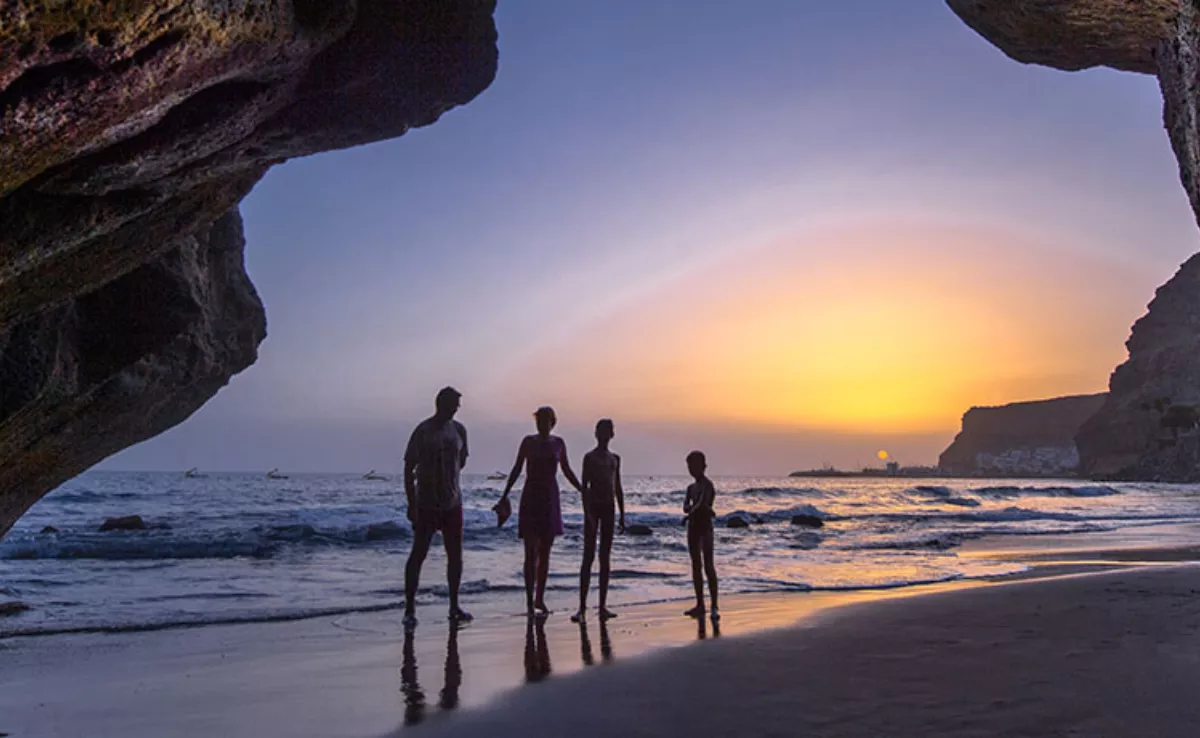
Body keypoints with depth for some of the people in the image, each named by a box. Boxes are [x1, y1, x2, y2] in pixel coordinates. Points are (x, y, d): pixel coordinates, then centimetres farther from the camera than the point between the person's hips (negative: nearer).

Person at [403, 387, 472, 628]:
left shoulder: (459, 430, 5)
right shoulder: (423, 431, -10)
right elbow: (409, 468, -10)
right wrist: (411, 504, -14)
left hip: (453, 503, 5)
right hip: (426, 505, -5)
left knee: (455, 555, 8)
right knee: (418, 554, -2)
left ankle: (454, 606, 19)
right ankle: (409, 609, 4)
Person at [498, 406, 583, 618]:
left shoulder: (558, 443, 6)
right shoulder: (528, 441, -1)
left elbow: (567, 471, 15)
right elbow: (517, 469, 2)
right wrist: (505, 495, -3)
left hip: (550, 500, 3)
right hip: (530, 499, -3)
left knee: (544, 553, 7)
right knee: (531, 553, -6)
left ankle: (540, 599, 17)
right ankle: (529, 602, -3)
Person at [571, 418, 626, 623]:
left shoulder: (615, 458, 14)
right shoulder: (590, 457, -3)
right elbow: (584, 487, -10)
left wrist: (622, 515, 13)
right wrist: (587, 513, -20)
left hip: (609, 508, 6)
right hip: (593, 506, -6)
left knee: (605, 557, 6)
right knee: (588, 556, -7)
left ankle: (603, 605, 11)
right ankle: (582, 607, -7)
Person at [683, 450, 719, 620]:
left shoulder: (707, 485, -8)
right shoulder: (691, 487, 14)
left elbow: (701, 504, -20)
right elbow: (685, 507, 1)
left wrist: (689, 515, -9)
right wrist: (696, 508, -17)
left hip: (705, 528, -8)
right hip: (693, 528, 8)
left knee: (708, 566, -12)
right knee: (696, 566, 10)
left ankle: (714, 606, -13)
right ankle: (700, 604, 17)